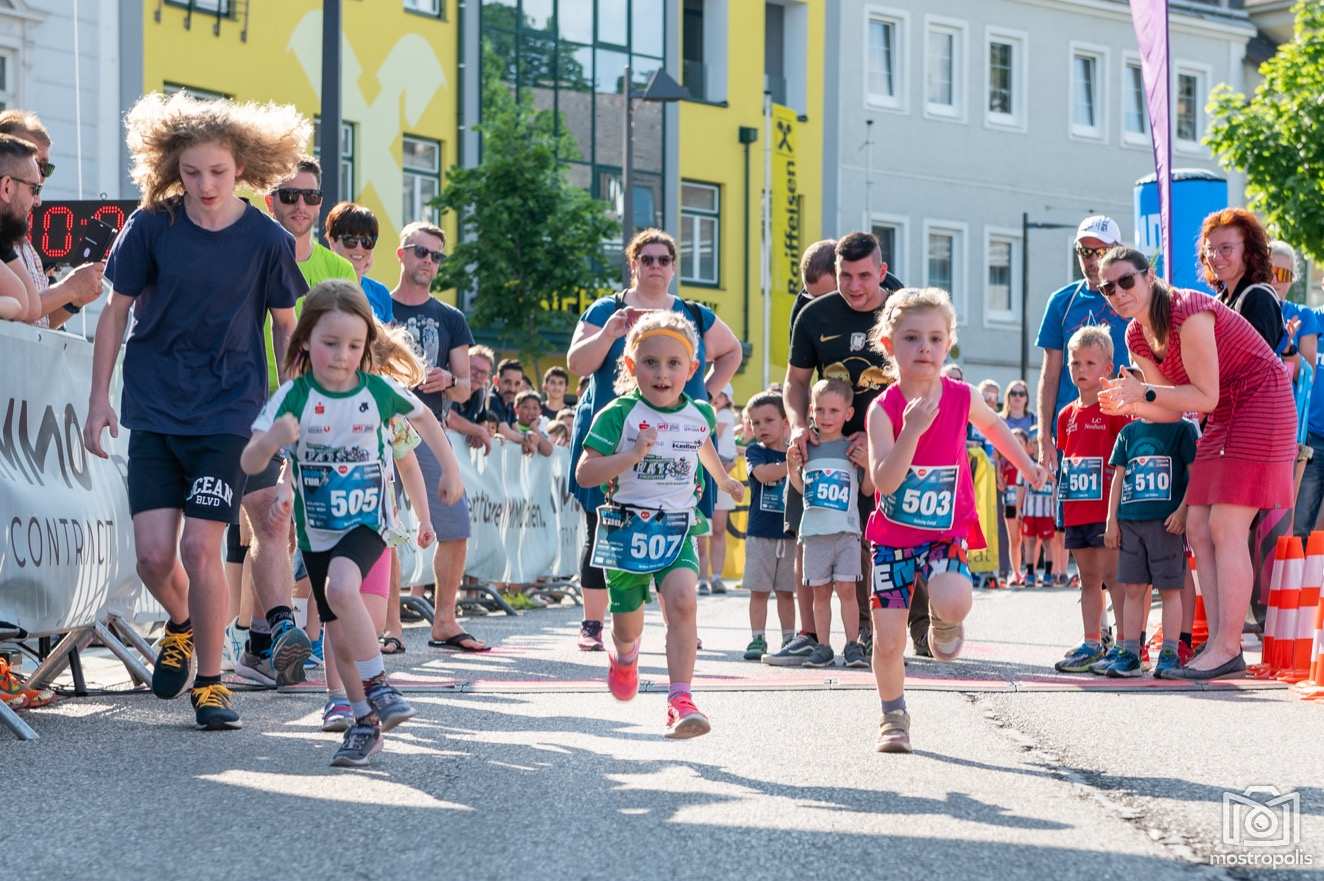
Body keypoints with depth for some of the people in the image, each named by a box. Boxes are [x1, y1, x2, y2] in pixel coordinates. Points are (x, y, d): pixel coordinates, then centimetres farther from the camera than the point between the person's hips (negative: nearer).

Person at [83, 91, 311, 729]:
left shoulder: (267, 241, -6)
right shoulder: (151, 226, -4)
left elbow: (286, 327, 6)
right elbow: (116, 311, 6)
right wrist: (100, 399, 3)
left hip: (229, 413, -2)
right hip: (154, 409, 2)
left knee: (200, 548, -10)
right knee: (153, 552, -4)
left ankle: (209, 682, 8)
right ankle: (182, 624, 30)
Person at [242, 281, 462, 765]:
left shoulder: (380, 390, -11)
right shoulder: (294, 396, -14)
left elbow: (423, 416, 11)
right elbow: (249, 463, -20)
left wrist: (450, 468, 17)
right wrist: (271, 440, -41)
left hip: (367, 522, -2)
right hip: (317, 530, 2)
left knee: (340, 587, -31)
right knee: (339, 633, 8)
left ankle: (377, 685, -16)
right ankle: (365, 722, 23)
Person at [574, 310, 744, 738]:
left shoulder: (698, 414, 3)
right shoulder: (618, 415, -11)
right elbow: (584, 473, -16)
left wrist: (725, 480, 47)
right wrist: (632, 455, -29)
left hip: (677, 529, 2)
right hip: (626, 528, -2)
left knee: (682, 600, -24)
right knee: (628, 619, 12)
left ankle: (680, 700, -28)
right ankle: (625, 657, 52)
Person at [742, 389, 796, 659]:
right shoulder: (755, 451, 3)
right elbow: (763, 473, -17)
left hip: (790, 532, 1)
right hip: (760, 532, -1)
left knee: (787, 591, 7)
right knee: (759, 590, 1)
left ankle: (789, 639, 14)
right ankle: (757, 639, 7)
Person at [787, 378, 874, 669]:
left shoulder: (853, 448, 3)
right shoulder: (807, 448, 9)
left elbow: (867, 490, 8)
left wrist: (868, 465, -9)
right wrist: (791, 467, 0)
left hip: (846, 530, -2)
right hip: (814, 531, 2)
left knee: (846, 588, -7)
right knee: (820, 591, 5)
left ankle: (853, 645, -2)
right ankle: (823, 647, 10)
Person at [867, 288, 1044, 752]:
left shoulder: (961, 397, -5)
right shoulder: (884, 408, -14)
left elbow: (992, 424, 20)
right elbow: (883, 481, -24)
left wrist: (1025, 464, 27)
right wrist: (911, 431, -35)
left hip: (947, 531, 1)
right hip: (893, 534, 0)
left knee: (954, 602, -29)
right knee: (888, 638, -2)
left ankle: (944, 622, 9)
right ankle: (894, 717, 22)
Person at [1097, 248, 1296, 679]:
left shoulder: (1187, 312, -23)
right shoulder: (1137, 336, 4)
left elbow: (1205, 396, -22)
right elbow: (1174, 409, 6)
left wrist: (1145, 392, -24)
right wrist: (1128, 405, -11)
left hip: (1259, 404, -9)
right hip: (1224, 417, 9)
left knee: (1225, 529, -14)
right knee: (1198, 529, 4)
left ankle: (1228, 647, -13)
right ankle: (1218, 641, 5)